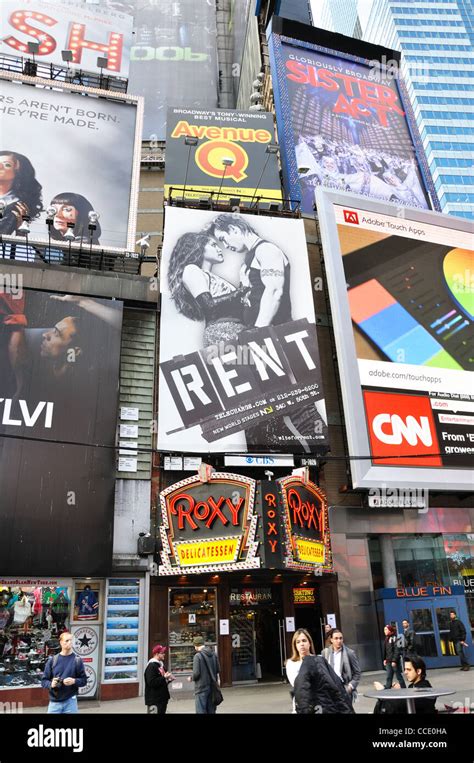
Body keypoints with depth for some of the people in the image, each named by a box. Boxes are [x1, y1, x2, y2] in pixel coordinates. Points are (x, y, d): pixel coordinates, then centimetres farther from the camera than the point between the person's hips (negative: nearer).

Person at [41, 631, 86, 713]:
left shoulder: (77, 660, -2)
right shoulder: (52, 660, 0)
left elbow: (84, 680, 1)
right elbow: (44, 681, 3)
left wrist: (74, 681, -18)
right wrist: (51, 684, -17)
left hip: (70, 701, -1)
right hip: (54, 701, 1)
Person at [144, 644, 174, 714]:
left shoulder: (161, 665, 15)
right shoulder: (151, 666, -16)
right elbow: (151, 682, -26)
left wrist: (168, 679, 6)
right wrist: (164, 678, -22)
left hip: (162, 698, 10)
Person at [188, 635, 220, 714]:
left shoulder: (198, 656, -15)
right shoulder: (213, 654, 3)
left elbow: (196, 673, -17)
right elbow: (218, 670, 7)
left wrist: (191, 678, 3)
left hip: (201, 687, -6)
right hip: (212, 686, 6)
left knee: (201, 710, 2)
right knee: (211, 710, 14)